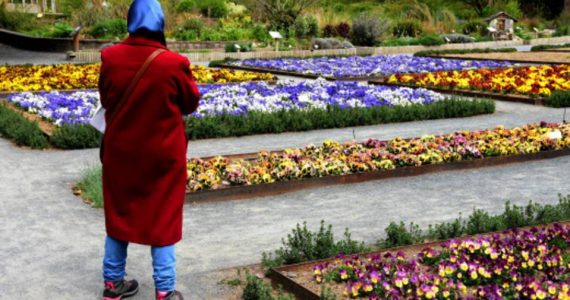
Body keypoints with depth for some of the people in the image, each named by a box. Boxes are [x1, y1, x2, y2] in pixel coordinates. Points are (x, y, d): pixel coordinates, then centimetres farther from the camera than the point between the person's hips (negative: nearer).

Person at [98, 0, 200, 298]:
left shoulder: (111, 58, -11)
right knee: (162, 219, 10)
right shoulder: (173, 63, -20)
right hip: (161, 155, -3)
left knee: (118, 215, 18)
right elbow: (191, 103, -4)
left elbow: (106, 99, 5)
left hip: (120, 152, 3)